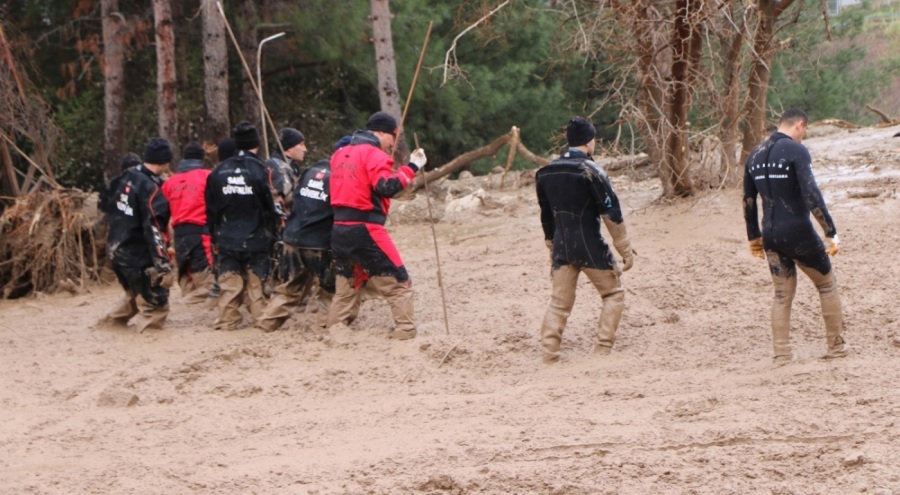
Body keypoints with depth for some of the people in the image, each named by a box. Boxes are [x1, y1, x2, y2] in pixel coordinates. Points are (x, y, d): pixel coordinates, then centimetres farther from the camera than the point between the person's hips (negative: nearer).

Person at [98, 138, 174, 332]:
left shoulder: (125, 178, 5)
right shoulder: (150, 188, -20)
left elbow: (111, 212, 17)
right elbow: (154, 230, -25)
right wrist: (164, 265, -26)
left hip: (117, 251, 9)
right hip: (139, 257, -9)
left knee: (135, 294, 30)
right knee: (155, 305, -3)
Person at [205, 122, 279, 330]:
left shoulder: (218, 172, 3)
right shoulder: (258, 169, -11)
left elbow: (210, 209, 8)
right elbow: (269, 206, -8)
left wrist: (215, 235, 17)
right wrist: (271, 235, 3)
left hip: (227, 240, 3)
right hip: (255, 240, -3)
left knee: (229, 283, 6)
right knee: (256, 282, 3)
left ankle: (227, 321, 4)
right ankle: (262, 319, 3)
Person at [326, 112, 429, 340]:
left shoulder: (340, 154, 15)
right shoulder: (374, 154, -8)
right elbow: (386, 187, -20)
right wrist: (412, 167, -15)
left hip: (339, 228, 7)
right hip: (365, 229, -7)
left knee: (346, 283, 17)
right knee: (398, 281, -2)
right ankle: (405, 329, -9)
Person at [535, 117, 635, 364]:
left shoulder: (545, 173, 7)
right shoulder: (590, 171, -12)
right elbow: (612, 214, -12)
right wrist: (626, 251, -7)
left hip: (562, 248, 5)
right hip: (590, 247, -5)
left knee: (559, 301, 11)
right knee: (613, 293, 11)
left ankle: (549, 352, 0)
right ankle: (603, 348, 3)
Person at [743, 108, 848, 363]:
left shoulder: (755, 155, 9)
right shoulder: (796, 151, -12)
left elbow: (748, 200, 15)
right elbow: (811, 194, -20)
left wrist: (754, 236, 25)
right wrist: (831, 232, -19)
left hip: (771, 236, 6)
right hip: (798, 233, -6)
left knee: (782, 294, 13)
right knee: (827, 285, 12)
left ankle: (781, 355, 7)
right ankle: (836, 347, 13)